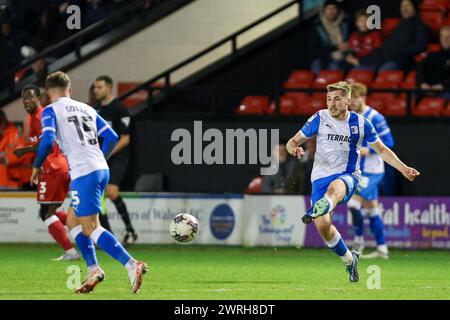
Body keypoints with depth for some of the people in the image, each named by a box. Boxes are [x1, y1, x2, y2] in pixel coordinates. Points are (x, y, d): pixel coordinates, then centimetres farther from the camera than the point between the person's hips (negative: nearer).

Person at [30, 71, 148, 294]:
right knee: (72, 221, 20)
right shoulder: (86, 109, 19)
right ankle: (93, 269, 10)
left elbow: (47, 140, -14)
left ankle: (132, 265, -21)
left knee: (91, 228, -7)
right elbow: (111, 137, 18)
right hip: (102, 169, 7)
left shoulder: (51, 111, 1)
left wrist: (37, 166, 1)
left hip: (84, 173, -7)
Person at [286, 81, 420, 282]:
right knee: (322, 225, -14)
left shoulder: (361, 124, 4)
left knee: (335, 186, -40)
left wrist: (403, 168, 8)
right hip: (321, 176, 2)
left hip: (348, 176, -1)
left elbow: (381, 149, 17)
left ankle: (317, 210, -72)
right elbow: (293, 142, 5)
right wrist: (294, 149, -20)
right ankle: (349, 259, 10)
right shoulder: (319, 119, 2)